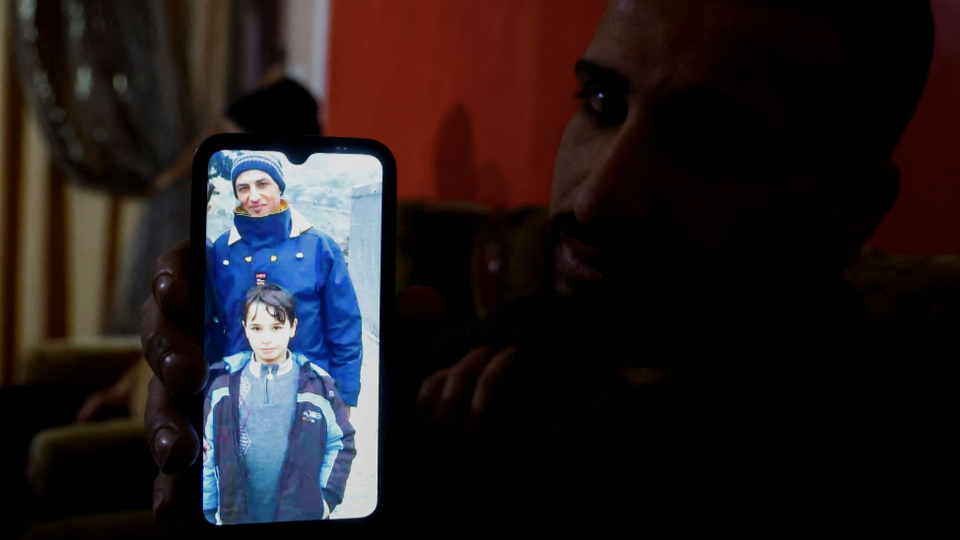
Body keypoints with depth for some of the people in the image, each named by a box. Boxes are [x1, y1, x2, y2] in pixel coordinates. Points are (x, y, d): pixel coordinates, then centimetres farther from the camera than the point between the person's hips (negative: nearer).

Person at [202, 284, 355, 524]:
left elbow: (341, 443, 4)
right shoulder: (224, 386, 0)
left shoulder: (318, 384, -3)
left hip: (302, 514, -1)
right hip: (237, 514, 1)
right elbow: (208, 451, 5)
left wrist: (328, 496, -2)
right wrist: (209, 510, 5)